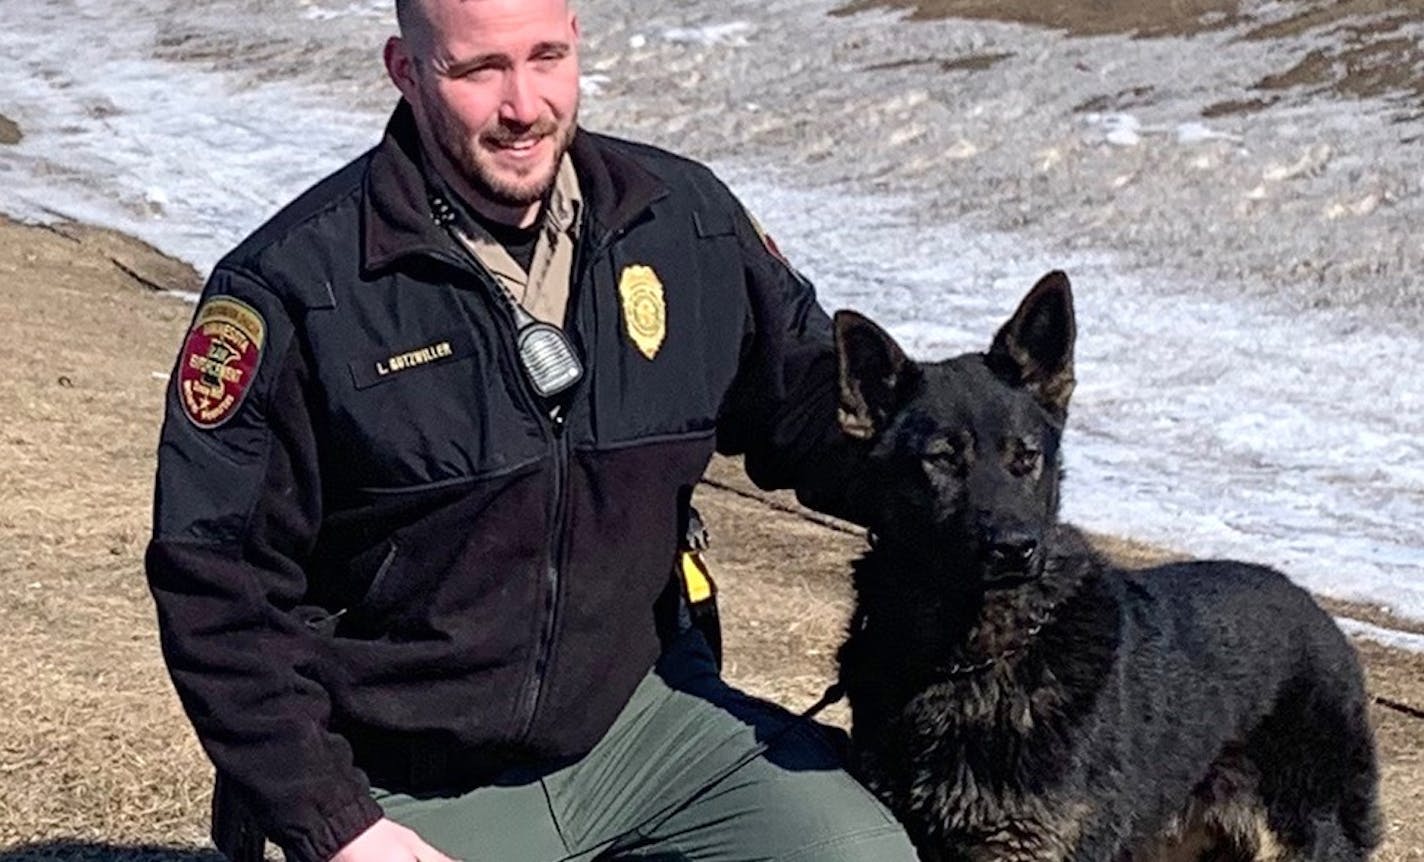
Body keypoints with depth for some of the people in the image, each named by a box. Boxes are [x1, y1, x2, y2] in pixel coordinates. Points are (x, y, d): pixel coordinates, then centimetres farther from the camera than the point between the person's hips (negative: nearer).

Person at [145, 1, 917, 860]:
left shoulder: (686, 218, -2)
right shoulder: (295, 284, -14)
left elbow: (811, 405, 10)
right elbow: (217, 578, -11)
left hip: (645, 709, 4)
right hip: (418, 789, -3)